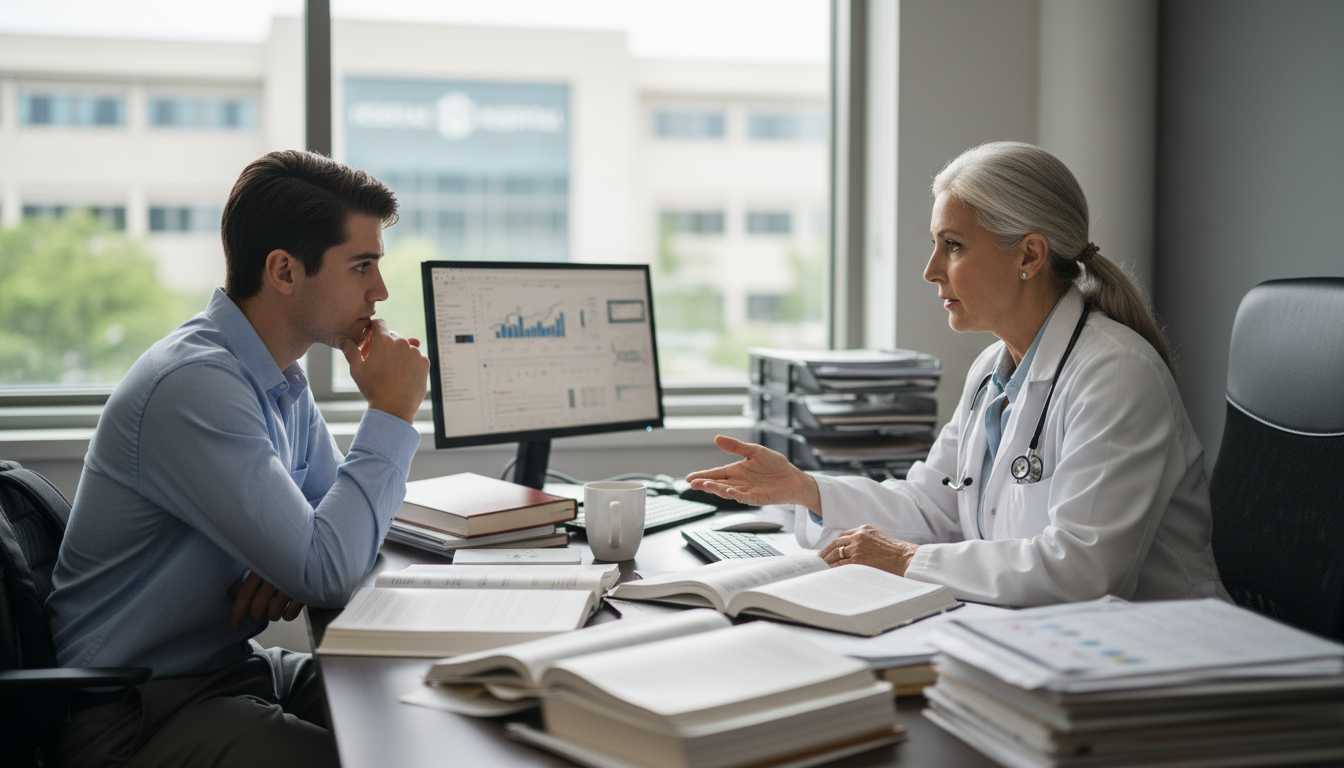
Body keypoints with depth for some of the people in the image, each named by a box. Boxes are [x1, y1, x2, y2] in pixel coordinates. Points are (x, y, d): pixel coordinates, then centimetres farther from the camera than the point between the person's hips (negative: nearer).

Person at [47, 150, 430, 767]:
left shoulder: (283, 380, 7)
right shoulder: (193, 385, -24)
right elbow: (326, 574, -27)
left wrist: (306, 560, -10)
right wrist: (391, 414, -18)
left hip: (233, 666, 9)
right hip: (136, 713, -9)